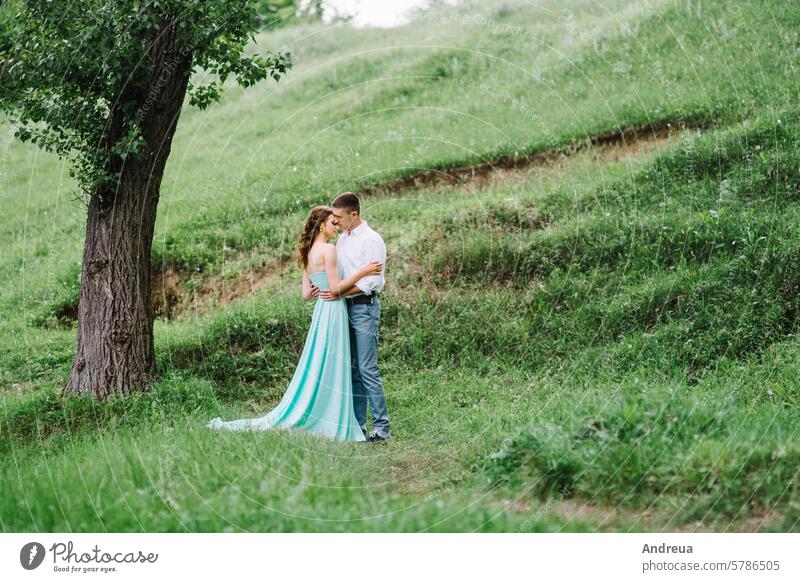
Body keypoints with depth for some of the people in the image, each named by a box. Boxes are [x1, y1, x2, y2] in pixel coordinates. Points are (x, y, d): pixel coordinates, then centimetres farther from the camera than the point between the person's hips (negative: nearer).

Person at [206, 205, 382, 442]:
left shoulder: (309, 253, 14)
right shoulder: (328, 249, -12)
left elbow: (306, 294, 14)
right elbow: (336, 287, -16)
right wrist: (363, 271, -13)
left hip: (321, 312, 9)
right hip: (333, 311, -9)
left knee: (316, 372, 11)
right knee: (329, 373, -5)